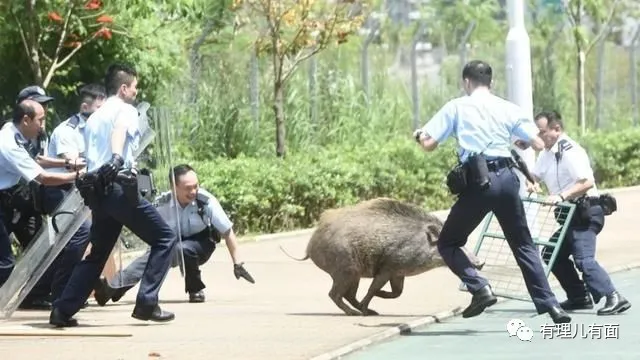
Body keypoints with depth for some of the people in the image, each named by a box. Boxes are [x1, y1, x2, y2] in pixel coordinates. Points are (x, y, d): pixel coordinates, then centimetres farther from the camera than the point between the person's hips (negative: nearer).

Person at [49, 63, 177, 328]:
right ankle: (146, 303, -7)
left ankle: (63, 310, 7)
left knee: (97, 254, 16)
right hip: (120, 187, -8)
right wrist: (117, 158, -43)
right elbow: (119, 130, -24)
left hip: (97, 191, 8)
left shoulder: (93, 118, 23)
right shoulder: (126, 110, -1)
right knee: (165, 238, 1)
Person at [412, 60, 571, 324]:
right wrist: (521, 140, 31)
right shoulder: (509, 109, 11)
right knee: (523, 245, 16)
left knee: (448, 244, 12)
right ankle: (548, 303, 8)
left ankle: (480, 289, -9)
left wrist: (419, 135, 24)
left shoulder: (457, 107, 5)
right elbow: (538, 144, 9)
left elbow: (429, 144, 1)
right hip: (507, 179, 3)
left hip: (477, 182, -3)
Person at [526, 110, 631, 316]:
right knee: (552, 255, 14)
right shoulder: (548, 153, 14)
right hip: (571, 214, 11)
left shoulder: (570, 151, -16)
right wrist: (532, 184, -2)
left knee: (583, 259, -23)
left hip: (586, 212, -11)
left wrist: (562, 196, -32)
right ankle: (579, 298, 18)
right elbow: (534, 175, 22)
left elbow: (588, 182, -25)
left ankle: (613, 298, -29)